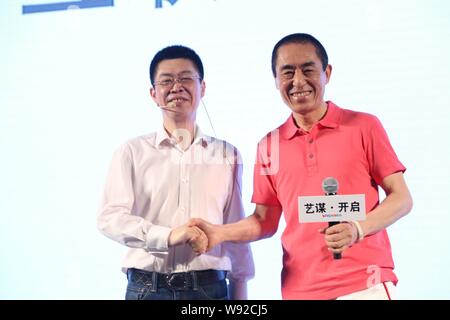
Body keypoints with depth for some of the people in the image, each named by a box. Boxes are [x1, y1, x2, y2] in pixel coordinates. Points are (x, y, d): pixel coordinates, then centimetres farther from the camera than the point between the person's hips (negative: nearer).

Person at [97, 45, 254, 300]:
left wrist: (240, 293, 8)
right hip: (146, 287, -1)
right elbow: (110, 217, -7)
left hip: (210, 287, 1)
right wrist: (167, 236, -22)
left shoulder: (227, 154, 6)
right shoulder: (133, 151, 2)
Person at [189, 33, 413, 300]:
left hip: (365, 284, -2)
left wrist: (358, 229, -18)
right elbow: (266, 221, 10)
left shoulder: (364, 127, -2)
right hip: (300, 288, 3)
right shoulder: (269, 146, 6)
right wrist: (220, 233, -7)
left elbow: (402, 198, -1)